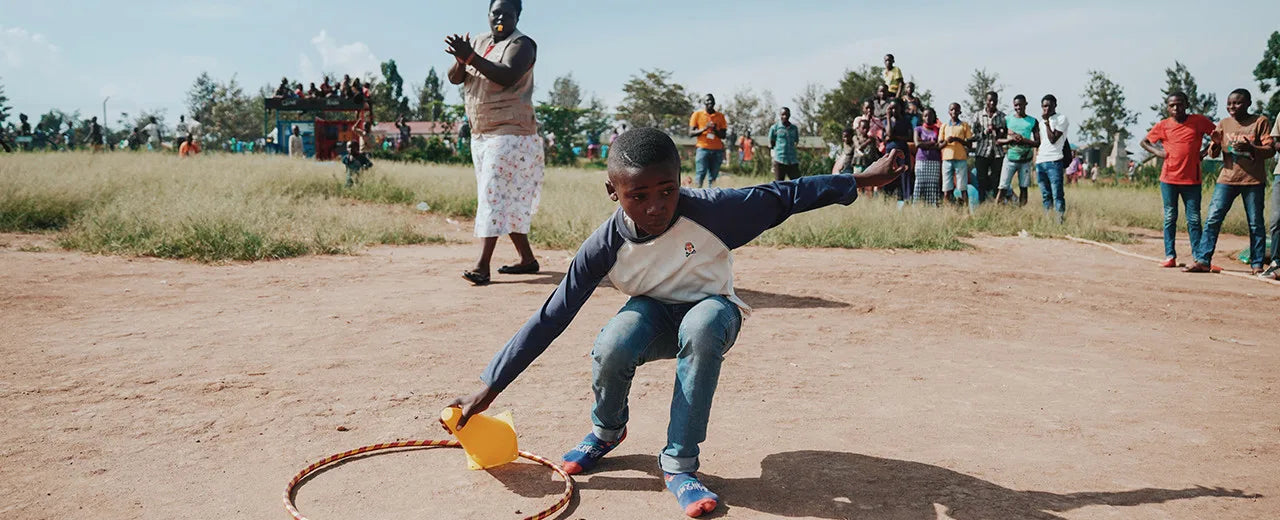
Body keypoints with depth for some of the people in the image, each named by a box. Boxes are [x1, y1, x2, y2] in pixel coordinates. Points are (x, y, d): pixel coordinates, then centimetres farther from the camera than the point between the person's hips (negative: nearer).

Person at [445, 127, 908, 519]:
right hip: (654, 314, 1)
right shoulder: (605, 246, -23)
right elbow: (551, 317, -20)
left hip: (711, 312, -1)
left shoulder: (711, 211, -27)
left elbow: (782, 197, -15)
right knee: (613, 346, -33)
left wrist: (861, 179, -13)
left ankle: (679, 464, -24)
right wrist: (490, 386, -21)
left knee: (702, 326, -38)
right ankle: (607, 431, 3)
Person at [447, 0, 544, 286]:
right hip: (480, 135, 8)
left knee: (495, 197, -14)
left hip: (510, 134, -8)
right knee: (507, 200, 11)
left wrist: (471, 57, -29)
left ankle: (482, 266, -18)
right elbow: (454, 78, 8)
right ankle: (528, 259, 20)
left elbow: (507, 75, -25)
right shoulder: (480, 42, 15)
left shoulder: (522, 44, -7)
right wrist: (461, 59, -13)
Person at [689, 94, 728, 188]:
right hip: (703, 149, -2)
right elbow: (691, 133, 2)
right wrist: (704, 128, -12)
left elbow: (723, 136, 10)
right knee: (700, 175, -12)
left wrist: (715, 130, -11)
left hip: (718, 150, 2)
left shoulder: (720, 116, 12)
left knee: (713, 177, -2)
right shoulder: (697, 115, 7)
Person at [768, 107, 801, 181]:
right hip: (779, 161, -3)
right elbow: (771, 144, 6)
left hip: (793, 161, 3)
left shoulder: (794, 128, 13)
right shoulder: (774, 128, 3)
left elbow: (796, 142, 20)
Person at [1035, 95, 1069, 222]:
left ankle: (1060, 220, -14)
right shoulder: (1041, 122, 21)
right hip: (1040, 163, 7)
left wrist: (1047, 123, -7)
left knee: (1057, 195, -12)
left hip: (1053, 162, -7)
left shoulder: (1062, 119, 0)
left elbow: (1053, 139, -10)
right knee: (1045, 196, 7)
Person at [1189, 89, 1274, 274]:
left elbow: (1270, 149, -4)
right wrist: (1215, 144, -13)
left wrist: (1251, 148, -24)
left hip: (1253, 181, -3)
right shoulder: (1223, 124, 10)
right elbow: (1213, 154, 10)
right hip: (1227, 178, 3)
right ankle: (1203, 261, -6)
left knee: (1256, 224, 2)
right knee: (1212, 219, -6)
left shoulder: (1260, 121, 0)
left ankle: (1257, 265, 10)